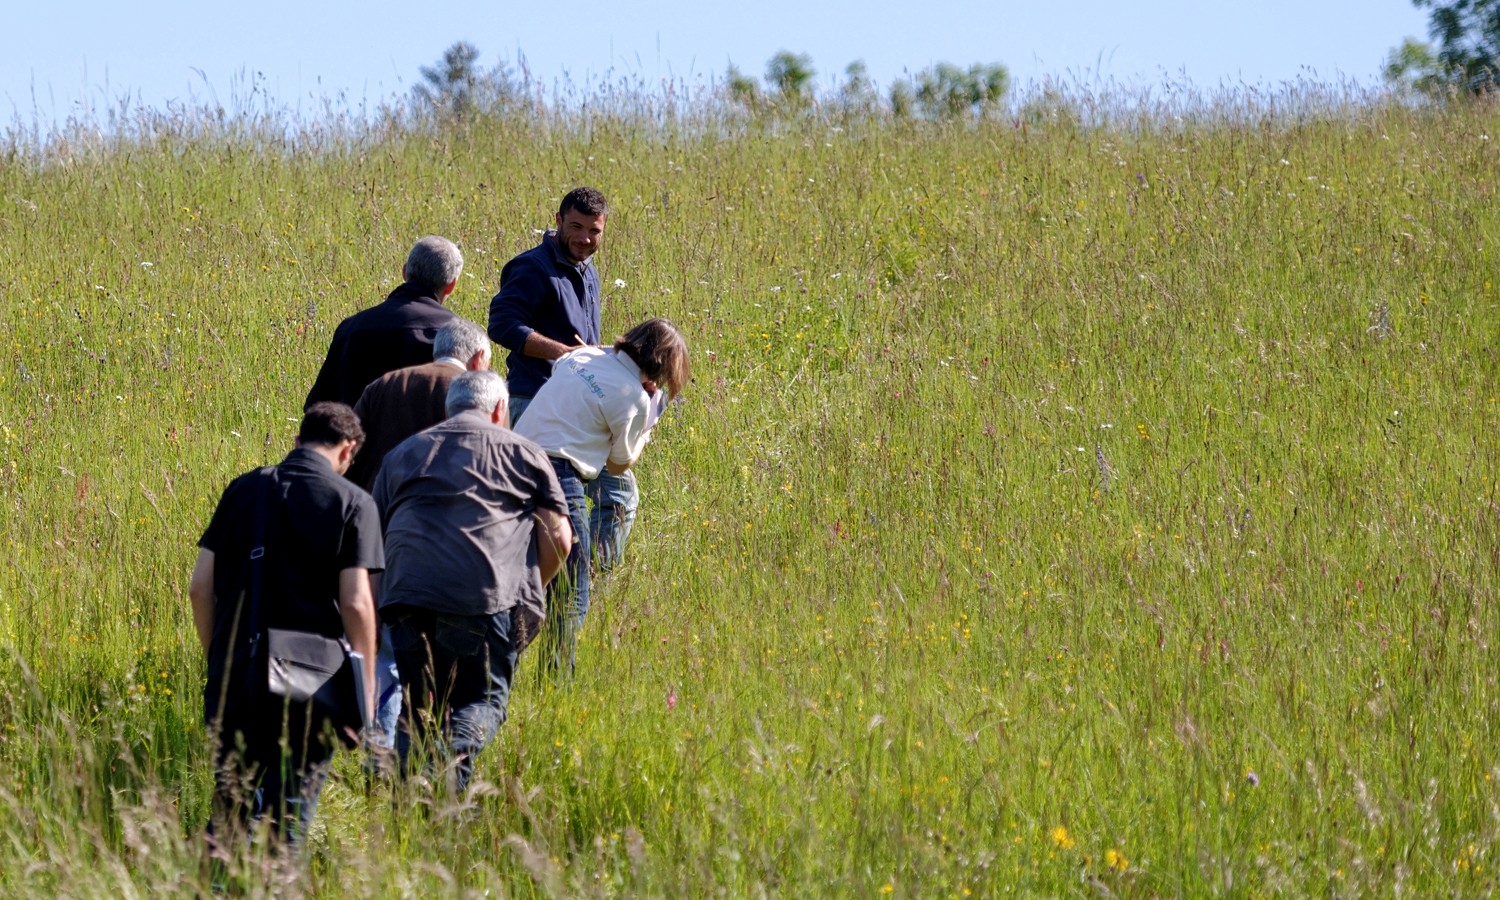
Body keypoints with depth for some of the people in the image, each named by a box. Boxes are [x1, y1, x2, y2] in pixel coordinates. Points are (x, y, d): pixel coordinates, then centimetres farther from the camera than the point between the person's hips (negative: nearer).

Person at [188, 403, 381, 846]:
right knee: (292, 807, 5)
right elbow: (355, 604, -10)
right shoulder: (352, 503, -3)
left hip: (235, 674, 3)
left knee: (231, 806, 14)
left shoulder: (242, 489, 8)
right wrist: (365, 686, -3)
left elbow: (200, 586, 5)